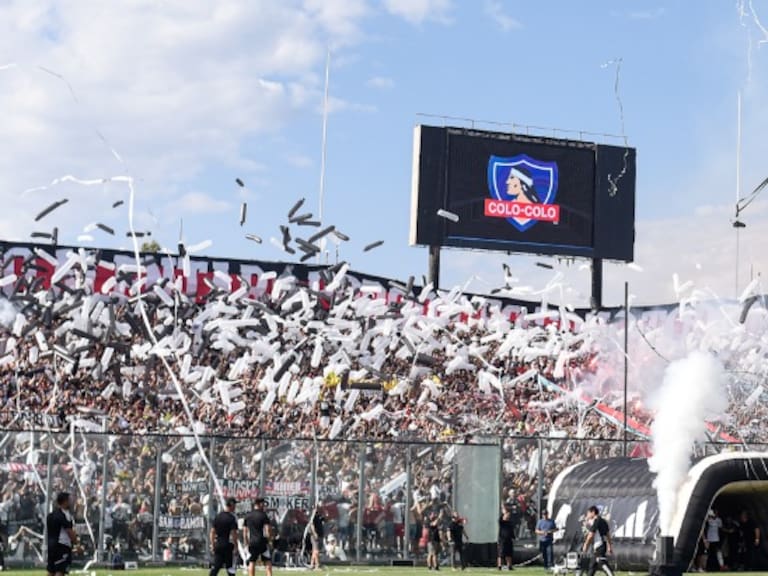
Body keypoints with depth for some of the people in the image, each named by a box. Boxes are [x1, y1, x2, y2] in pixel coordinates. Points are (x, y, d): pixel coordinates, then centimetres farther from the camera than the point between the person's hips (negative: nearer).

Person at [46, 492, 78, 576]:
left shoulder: (50, 515, 14)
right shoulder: (64, 515, -13)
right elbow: (70, 532, -15)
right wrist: (76, 543, -6)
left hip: (51, 545, 9)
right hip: (62, 545, -9)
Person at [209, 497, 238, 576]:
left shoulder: (217, 516, 8)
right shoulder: (232, 517, -11)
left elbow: (212, 532, 9)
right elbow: (233, 533, -15)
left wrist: (212, 545, 14)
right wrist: (236, 545, -7)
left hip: (217, 545, 6)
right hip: (228, 545, -6)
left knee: (215, 566, 7)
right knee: (230, 568, 2)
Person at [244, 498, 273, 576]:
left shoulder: (248, 516, 10)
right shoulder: (263, 515, -6)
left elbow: (245, 532, 13)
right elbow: (268, 530, -12)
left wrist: (247, 543, 19)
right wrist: (270, 541, -2)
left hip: (252, 543, 4)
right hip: (262, 542, -4)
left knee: (251, 563, 8)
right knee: (268, 563, 1)